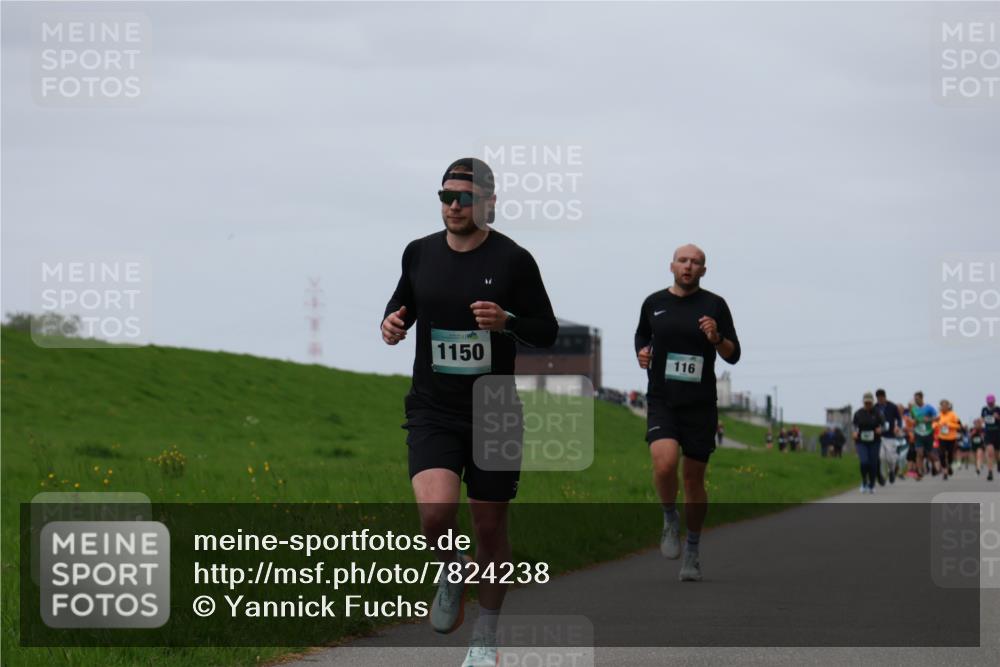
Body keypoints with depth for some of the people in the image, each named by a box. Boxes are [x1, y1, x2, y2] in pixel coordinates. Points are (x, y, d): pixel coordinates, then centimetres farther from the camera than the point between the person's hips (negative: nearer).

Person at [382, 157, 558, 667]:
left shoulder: (513, 260, -5)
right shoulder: (420, 253, 4)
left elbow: (547, 332, -1)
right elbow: (403, 302, 22)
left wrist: (506, 322, -20)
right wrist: (392, 322, -1)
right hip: (432, 410, 1)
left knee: (489, 526, 7)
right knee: (436, 511, -22)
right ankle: (451, 572, 12)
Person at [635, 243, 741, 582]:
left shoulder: (715, 305, 1)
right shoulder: (654, 303, 7)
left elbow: (733, 355, 1)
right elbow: (642, 335, 26)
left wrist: (716, 339, -19)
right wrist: (641, 352, 4)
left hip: (700, 404, 0)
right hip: (661, 401, 0)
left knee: (694, 479, 6)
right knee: (664, 464, -24)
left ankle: (692, 551, 22)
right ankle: (670, 521, 4)